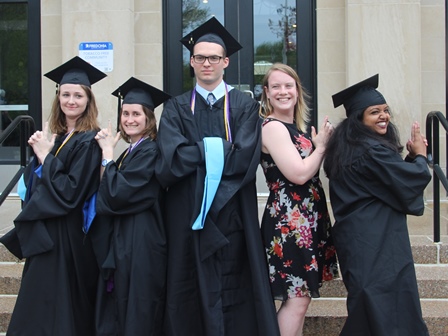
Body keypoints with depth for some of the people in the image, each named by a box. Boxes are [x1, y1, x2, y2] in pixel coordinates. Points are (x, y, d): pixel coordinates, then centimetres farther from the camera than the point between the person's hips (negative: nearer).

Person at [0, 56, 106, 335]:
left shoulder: (89, 141, -14)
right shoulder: (56, 136, 11)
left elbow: (70, 192, -21)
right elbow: (34, 183, 14)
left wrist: (45, 157, -16)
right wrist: (39, 153, -3)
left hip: (67, 236, -9)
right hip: (45, 232, 9)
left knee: (58, 309, -2)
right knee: (40, 308, 16)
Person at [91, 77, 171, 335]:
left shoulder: (150, 151, -14)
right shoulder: (131, 151, 14)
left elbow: (116, 195, -20)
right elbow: (111, 195, 11)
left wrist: (107, 154, -11)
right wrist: (108, 153, 1)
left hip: (141, 246, -10)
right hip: (123, 243, 10)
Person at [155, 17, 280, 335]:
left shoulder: (245, 106, 7)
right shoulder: (176, 108, 10)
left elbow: (245, 159, -9)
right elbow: (170, 161, -7)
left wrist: (196, 153, -9)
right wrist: (218, 148, -9)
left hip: (233, 215, -1)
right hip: (187, 216, 1)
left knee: (234, 294, 0)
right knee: (192, 295, 3)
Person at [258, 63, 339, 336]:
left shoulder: (296, 128, 14)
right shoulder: (272, 127, -13)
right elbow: (299, 174, -20)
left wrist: (320, 144, 5)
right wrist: (321, 146, -7)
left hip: (306, 220, 9)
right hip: (289, 220, -9)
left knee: (299, 297, 14)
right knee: (297, 298, -7)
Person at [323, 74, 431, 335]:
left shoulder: (346, 148, 12)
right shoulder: (372, 151, -19)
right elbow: (412, 180, -14)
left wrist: (412, 157, 6)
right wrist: (420, 156, 5)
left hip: (359, 239, 10)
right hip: (376, 243, -10)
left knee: (367, 312, 17)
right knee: (386, 313, -3)